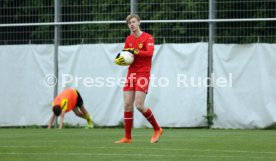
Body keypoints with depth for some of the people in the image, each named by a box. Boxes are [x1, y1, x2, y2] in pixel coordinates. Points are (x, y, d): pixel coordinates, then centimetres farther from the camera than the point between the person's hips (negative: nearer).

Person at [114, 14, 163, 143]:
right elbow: (124, 56, 14)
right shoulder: (128, 39, 12)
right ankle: (127, 137, 4)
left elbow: (150, 53, -22)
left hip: (143, 74, -6)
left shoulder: (148, 38, -6)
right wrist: (119, 60, -9)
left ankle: (157, 129, 7)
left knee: (139, 105, -13)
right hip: (131, 74, 6)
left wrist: (134, 51, -28)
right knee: (127, 105, -2)